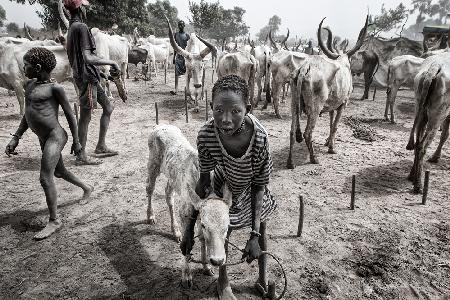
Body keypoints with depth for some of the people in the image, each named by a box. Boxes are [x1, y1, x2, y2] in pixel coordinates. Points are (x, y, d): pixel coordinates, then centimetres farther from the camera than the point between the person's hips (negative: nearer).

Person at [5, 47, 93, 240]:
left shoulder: (55, 88, -10)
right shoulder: (29, 85, 11)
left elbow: (70, 115, -6)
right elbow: (28, 115, 18)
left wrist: (76, 141, -4)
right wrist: (15, 138, 14)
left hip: (55, 137, -9)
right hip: (43, 139, 9)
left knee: (45, 178, -9)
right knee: (59, 172, 21)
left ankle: (54, 221, 4)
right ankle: (87, 188, 45)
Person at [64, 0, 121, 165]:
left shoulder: (72, 27, 15)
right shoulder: (81, 27, -15)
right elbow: (88, 58, -25)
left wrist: (99, 73, 21)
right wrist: (111, 62, -16)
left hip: (87, 77, 10)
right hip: (87, 78, -10)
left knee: (108, 107, 16)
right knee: (85, 117, -2)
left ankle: (101, 146, 22)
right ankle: (81, 156, 9)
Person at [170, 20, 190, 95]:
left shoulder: (186, 35, 1)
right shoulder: (176, 35, 11)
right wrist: (174, 57, 12)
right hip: (178, 56, 2)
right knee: (176, 73, -8)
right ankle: (176, 90, -11)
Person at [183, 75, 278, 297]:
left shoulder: (259, 138, -40)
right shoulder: (206, 135, -36)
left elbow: (259, 187, -25)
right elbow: (204, 180, -20)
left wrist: (254, 235, -26)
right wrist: (190, 227, -15)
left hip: (250, 189, 0)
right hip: (223, 185, 0)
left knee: (261, 231, 19)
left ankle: (263, 279, 49)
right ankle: (223, 281, 45)